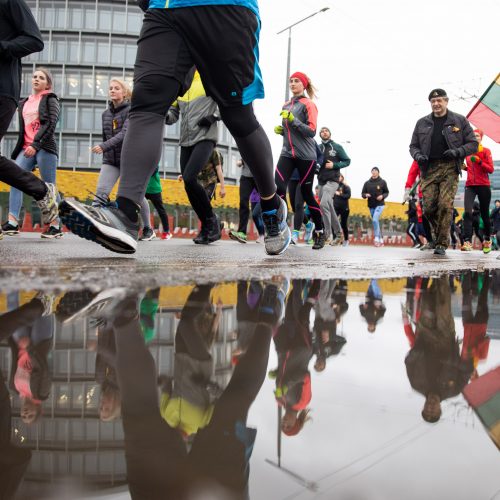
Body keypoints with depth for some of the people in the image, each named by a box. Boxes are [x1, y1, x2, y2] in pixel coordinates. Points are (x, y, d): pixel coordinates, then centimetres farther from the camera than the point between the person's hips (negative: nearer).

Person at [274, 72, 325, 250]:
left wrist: (292, 119, -21)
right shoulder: (286, 106, 17)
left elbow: (311, 131, -12)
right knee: (278, 187, -17)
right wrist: (281, 130, 8)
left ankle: (320, 232, 17)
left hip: (306, 155, -5)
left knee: (306, 194, 1)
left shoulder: (308, 104, -2)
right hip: (287, 153, 5)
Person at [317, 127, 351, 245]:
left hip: (332, 180, -4)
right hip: (321, 181, 4)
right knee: (329, 207, 9)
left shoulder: (337, 147, 3)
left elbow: (347, 161, 4)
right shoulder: (317, 148, 10)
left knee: (324, 204, -23)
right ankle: (338, 233, 21)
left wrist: (334, 165, -10)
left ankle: (328, 233, -17)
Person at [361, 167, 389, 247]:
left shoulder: (382, 182, -2)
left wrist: (382, 196, -15)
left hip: (380, 205, -4)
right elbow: (362, 193, 8)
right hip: (371, 206, 4)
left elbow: (386, 192, 5)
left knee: (375, 220, -21)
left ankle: (376, 238, -15)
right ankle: (381, 239, 21)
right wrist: (366, 195, -14)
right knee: (376, 222, 10)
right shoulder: (367, 183, 4)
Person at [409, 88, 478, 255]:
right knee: (428, 207, -4)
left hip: (450, 168, -2)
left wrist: (457, 152, -10)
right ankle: (438, 232, 25)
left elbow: (473, 144, 8)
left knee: (445, 205, -13)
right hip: (429, 169, 3)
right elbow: (413, 146, 20)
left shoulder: (459, 121, 9)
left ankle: (442, 244, -6)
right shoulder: (422, 123, 15)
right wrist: (418, 156, -2)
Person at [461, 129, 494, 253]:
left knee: (484, 215, 6)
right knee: (467, 212, -17)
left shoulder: (486, 151, 2)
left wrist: (479, 161, -17)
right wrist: (464, 167, 8)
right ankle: (467, 242, -23)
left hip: (483, 186, -2)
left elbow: (491, 169, -5)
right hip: (470, 185, 2)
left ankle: (487, 240, 28)